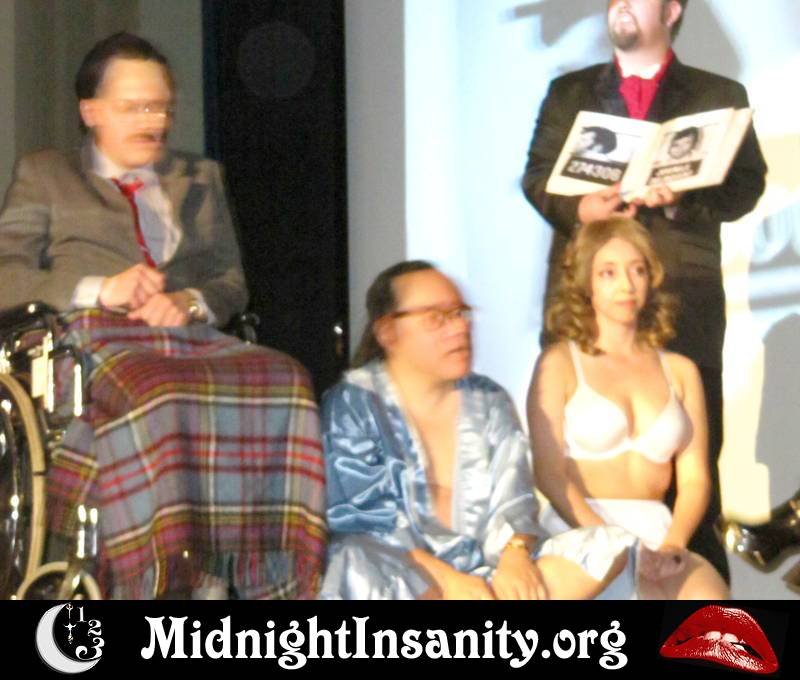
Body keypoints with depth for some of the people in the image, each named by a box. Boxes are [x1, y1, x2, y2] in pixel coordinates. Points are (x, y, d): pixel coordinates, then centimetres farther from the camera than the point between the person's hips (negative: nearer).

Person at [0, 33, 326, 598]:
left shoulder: (201, 179, 33)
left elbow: (233, 283, 22)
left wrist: (191, 302, -4)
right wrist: (98, 290, -9)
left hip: (191, 339, 3)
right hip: (93, 339, -3)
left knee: (282, 380, -33)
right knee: (152, 395, -42)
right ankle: (162, 577, -43)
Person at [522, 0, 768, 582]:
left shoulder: (720, 95, 12)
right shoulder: (569, 92, 18)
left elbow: (746, 184, 5)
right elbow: (537, 175, 12)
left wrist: (683, 200, -14)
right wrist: (577, 209, -9)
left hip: (683, 299, -2)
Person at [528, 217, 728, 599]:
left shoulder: (680, 371, 17)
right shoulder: (559, 364, 7)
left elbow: (695, 477, 11)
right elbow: (548, 474, -3)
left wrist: (673, 545, -10)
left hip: (656, 534, 4)